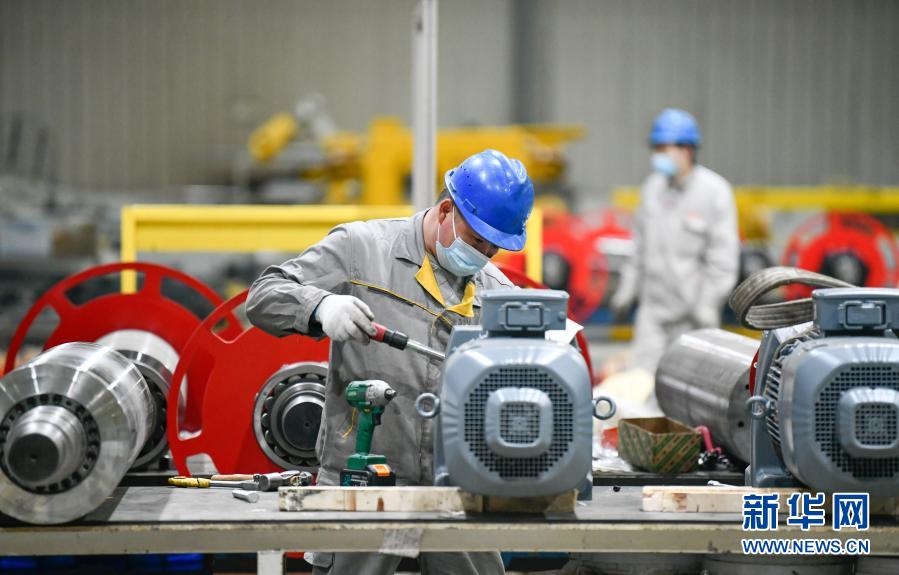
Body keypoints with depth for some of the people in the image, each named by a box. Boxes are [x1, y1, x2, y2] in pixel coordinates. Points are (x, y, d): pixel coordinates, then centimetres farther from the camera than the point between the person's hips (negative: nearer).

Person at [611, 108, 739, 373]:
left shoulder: (714, 191, -8)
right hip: (653, 307, 5)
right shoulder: (653, 187, 10)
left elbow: (723, 255, -10)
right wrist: (627, 289, 18)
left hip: (692, 311, -5)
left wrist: (708, 305, -15)